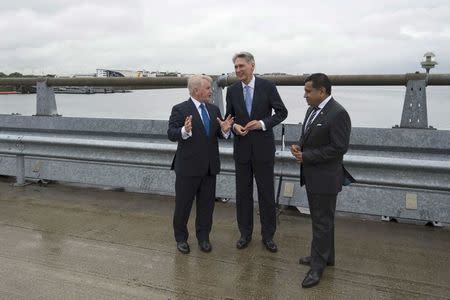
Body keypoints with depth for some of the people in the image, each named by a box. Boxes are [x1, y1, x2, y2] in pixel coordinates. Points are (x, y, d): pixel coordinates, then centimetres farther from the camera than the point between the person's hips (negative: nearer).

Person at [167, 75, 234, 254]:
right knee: (183, 205, 9)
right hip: (188, 167, -5)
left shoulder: (214, 109, 8)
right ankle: (181, 238, 27)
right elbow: (171, 134, -16)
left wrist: (225, 130, -16)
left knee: (206, 205, 14)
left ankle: (203, 237, 30)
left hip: (210, 167, 5)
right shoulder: (180, 109, -9)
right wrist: (184, 131, -37)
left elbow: (220, 134, 8)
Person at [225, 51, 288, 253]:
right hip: (241, 148, 3)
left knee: (267, 193, 6)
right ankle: (245, 233, 26)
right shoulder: (232, 90, 3)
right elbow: (229, 116, 11)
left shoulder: (267, 86, -5)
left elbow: (282, 112, -2)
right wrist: (234, 126, -11)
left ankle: (268, 235, 22)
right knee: (243, 193, 10)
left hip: (263, 148, -2)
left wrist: (263, 123, -16)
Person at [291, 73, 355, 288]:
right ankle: (325, 256, 35)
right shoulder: (312, 109, 9)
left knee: (322, 222, 2)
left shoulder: (338, 114, -18)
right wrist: (299, 146, -2)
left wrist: (306, 156, -19)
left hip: (325, 178, -9)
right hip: (312, 175, 9)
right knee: (321, 219, 20)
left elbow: (339, 148, -21)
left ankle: (317, 266, 14)